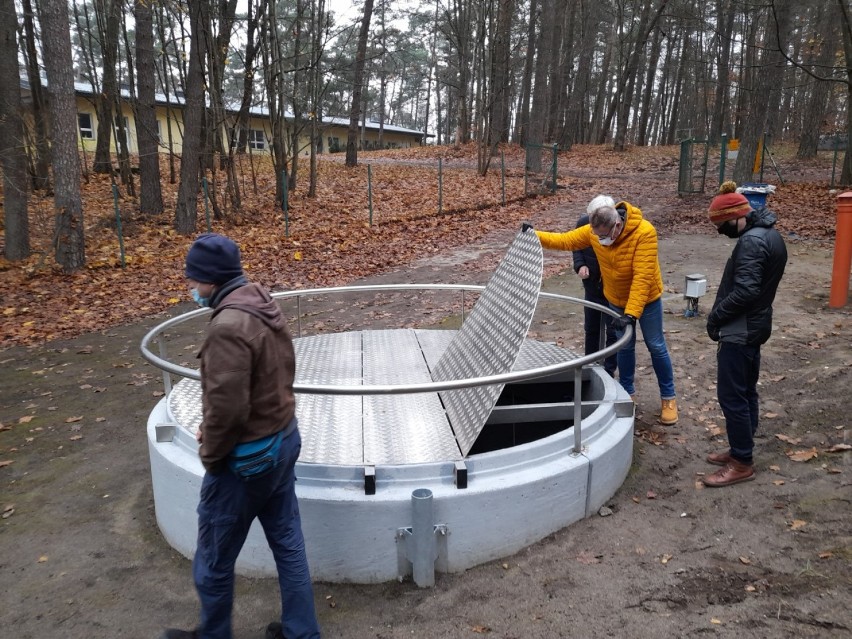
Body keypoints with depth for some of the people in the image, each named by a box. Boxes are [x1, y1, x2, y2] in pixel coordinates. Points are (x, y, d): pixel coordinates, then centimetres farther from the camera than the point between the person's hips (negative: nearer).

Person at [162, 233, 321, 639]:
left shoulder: (229, 325, -26)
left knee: (214, 560, 14)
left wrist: (210, 453, -8)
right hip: (283, 439, 9)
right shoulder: (263, 305, 3)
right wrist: (210, 426, 9)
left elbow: (227, 406, -27)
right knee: (288, 542, 19)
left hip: (245, 457, -9)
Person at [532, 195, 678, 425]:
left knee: (656, 347, 7)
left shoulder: (644, 232, -33)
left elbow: (642, 277, -35)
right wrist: (535, 235, -20)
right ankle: (628, 392, 31)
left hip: (646, 298, -4)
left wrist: (631, 313, -38)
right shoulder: (593, 231, -18)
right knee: (625, 347, 14)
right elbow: (566, 240, -7)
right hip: (616, 300, 4)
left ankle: (668, 398, 22)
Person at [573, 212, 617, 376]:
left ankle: (609, 370, 20)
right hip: (591, 287, 4)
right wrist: (580, 265, -12)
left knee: (613, 331, 6)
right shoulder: (583, 223, -13)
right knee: (591, 329, 18)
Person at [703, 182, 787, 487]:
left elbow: (744, 290, -28)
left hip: (739, 331, -11)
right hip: (755, 326, 11)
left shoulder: (751, 241, -22)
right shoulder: (770, 234, 11)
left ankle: (742, 463, 8)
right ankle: (740, 449, 29)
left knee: (732, 396, -2)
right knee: (746, 392, 17)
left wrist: (715, 316, -14)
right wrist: (721, 316, 11)